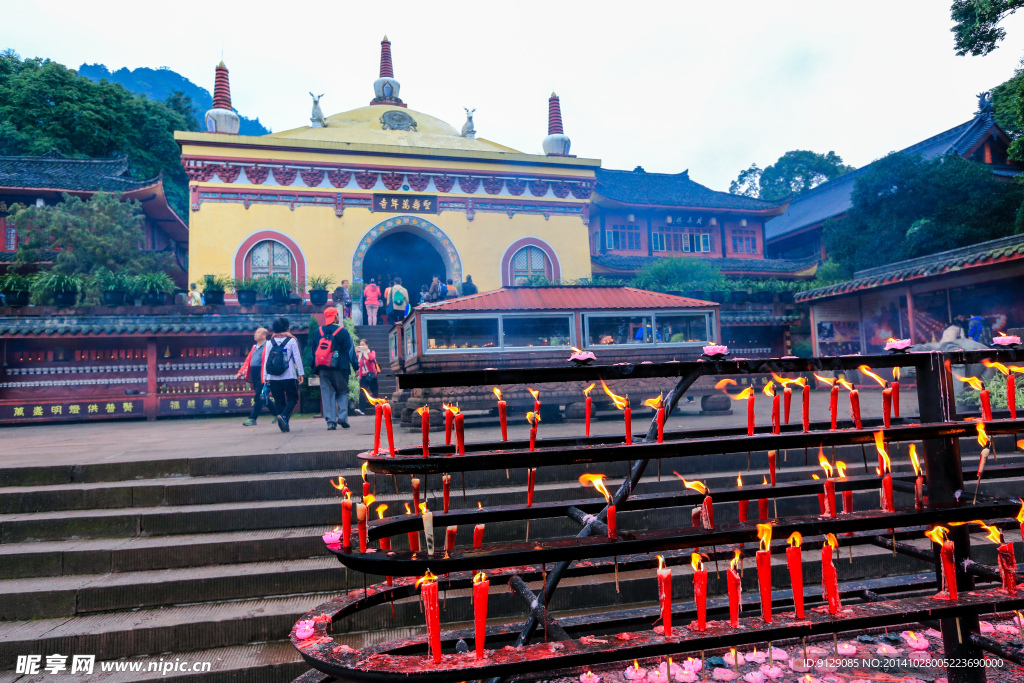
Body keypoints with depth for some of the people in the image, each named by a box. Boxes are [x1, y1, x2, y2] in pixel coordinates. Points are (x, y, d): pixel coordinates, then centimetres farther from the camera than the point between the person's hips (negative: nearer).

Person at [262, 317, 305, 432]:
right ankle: (284, 416, -19)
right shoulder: (291, 341, -1)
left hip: (273, 378, 3)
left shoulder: (270, 342, 8)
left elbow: (266, 360, 8)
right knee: (293, 398, 7)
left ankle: (283, 425, 6)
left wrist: (265, 377, 12)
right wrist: (301, 373, 1)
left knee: (279, 401, 10)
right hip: (289, 377, -3)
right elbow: (297, 358, -3)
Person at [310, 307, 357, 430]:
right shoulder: (342, 331, -3)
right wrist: (355, 366, 2)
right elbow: (349, 350, -3)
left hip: (323, 369, 3)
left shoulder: (318, 332, 9)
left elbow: (313, 351, 14)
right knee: (342, 392, 9)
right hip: (340, 368, -3)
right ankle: (342, 417, -5)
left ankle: (330, 421, 0)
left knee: (327, 394, 6)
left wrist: (315, 369, 19)